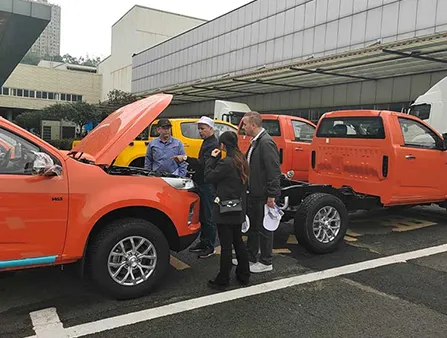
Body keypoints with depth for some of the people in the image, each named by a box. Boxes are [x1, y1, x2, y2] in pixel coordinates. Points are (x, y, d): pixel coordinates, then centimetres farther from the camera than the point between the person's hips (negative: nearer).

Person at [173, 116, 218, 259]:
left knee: (208, 217, -2)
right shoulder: (206, 142, 19)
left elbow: (203, 163, -26)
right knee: (202, 216, 15)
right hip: (202, 183, 10)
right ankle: (203, 243, 26)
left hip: (208, 186, -10)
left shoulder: (213, 144, -14)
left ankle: (210, 247, 7)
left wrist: (186, 158, -30)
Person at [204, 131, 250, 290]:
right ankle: (243, 276, 29)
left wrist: (212, 159, -4)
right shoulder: (242, 160, 7)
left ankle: (222, 281, 13)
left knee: (226, 246, 1)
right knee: (238, 241, 19)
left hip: (225, 210, -9)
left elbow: (209, 177, -15)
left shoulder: (226, 163, -20)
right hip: (238, 210, 9)